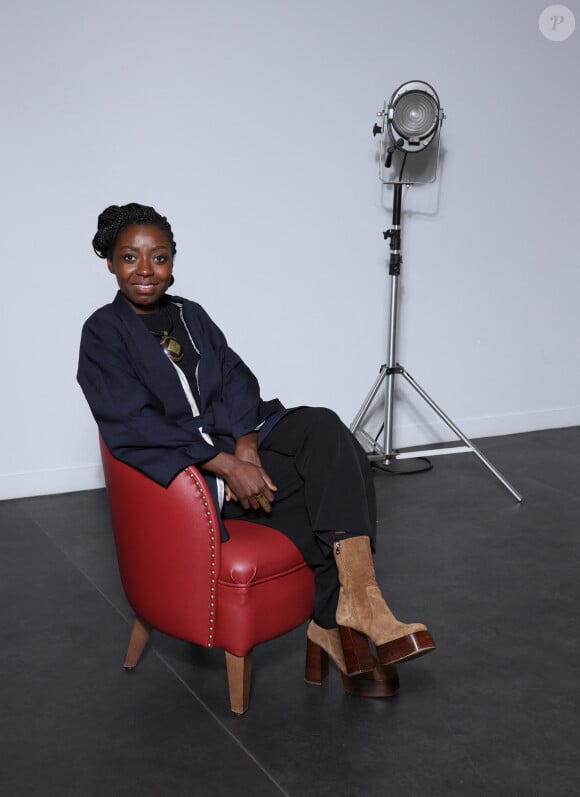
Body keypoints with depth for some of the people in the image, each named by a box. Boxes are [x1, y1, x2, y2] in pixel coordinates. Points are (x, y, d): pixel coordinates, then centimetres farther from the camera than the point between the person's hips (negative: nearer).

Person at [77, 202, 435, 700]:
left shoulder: (191, 315, 17)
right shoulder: (104, 333, -2)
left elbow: (238, 385, 7)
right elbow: (132, 426, -14)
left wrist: (245, 446, -15)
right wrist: (226, 466, -22)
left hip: (237, 443, 6)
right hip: (182, 470, -6)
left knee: (324, 428, -23)